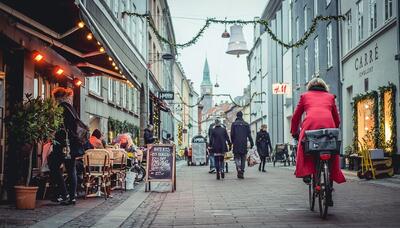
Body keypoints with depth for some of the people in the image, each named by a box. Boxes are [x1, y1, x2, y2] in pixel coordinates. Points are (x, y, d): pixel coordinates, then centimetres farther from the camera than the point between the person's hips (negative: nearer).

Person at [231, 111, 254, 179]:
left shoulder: (234, 124, 0)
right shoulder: (246, 124, 6)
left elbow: (232, 134, -2)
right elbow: (249, 135, 1)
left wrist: (232, 142, 11)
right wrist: (251, 143, 2)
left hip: (236, 144, -2)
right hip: (244, 145, 2)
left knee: (237, 157, 5)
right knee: (243, 158, 8)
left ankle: (238, 168, -21)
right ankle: (242, 172, 6)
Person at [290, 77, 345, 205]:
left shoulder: (305, 96, 27)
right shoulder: (330, 96, 31)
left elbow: (296, 117, 27)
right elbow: (337, 119, 31)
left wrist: (294, 133, 37)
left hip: (311, 123, -2)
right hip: (329, 125, 2)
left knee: (304, 148, 21)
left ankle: (306, 173, -1)